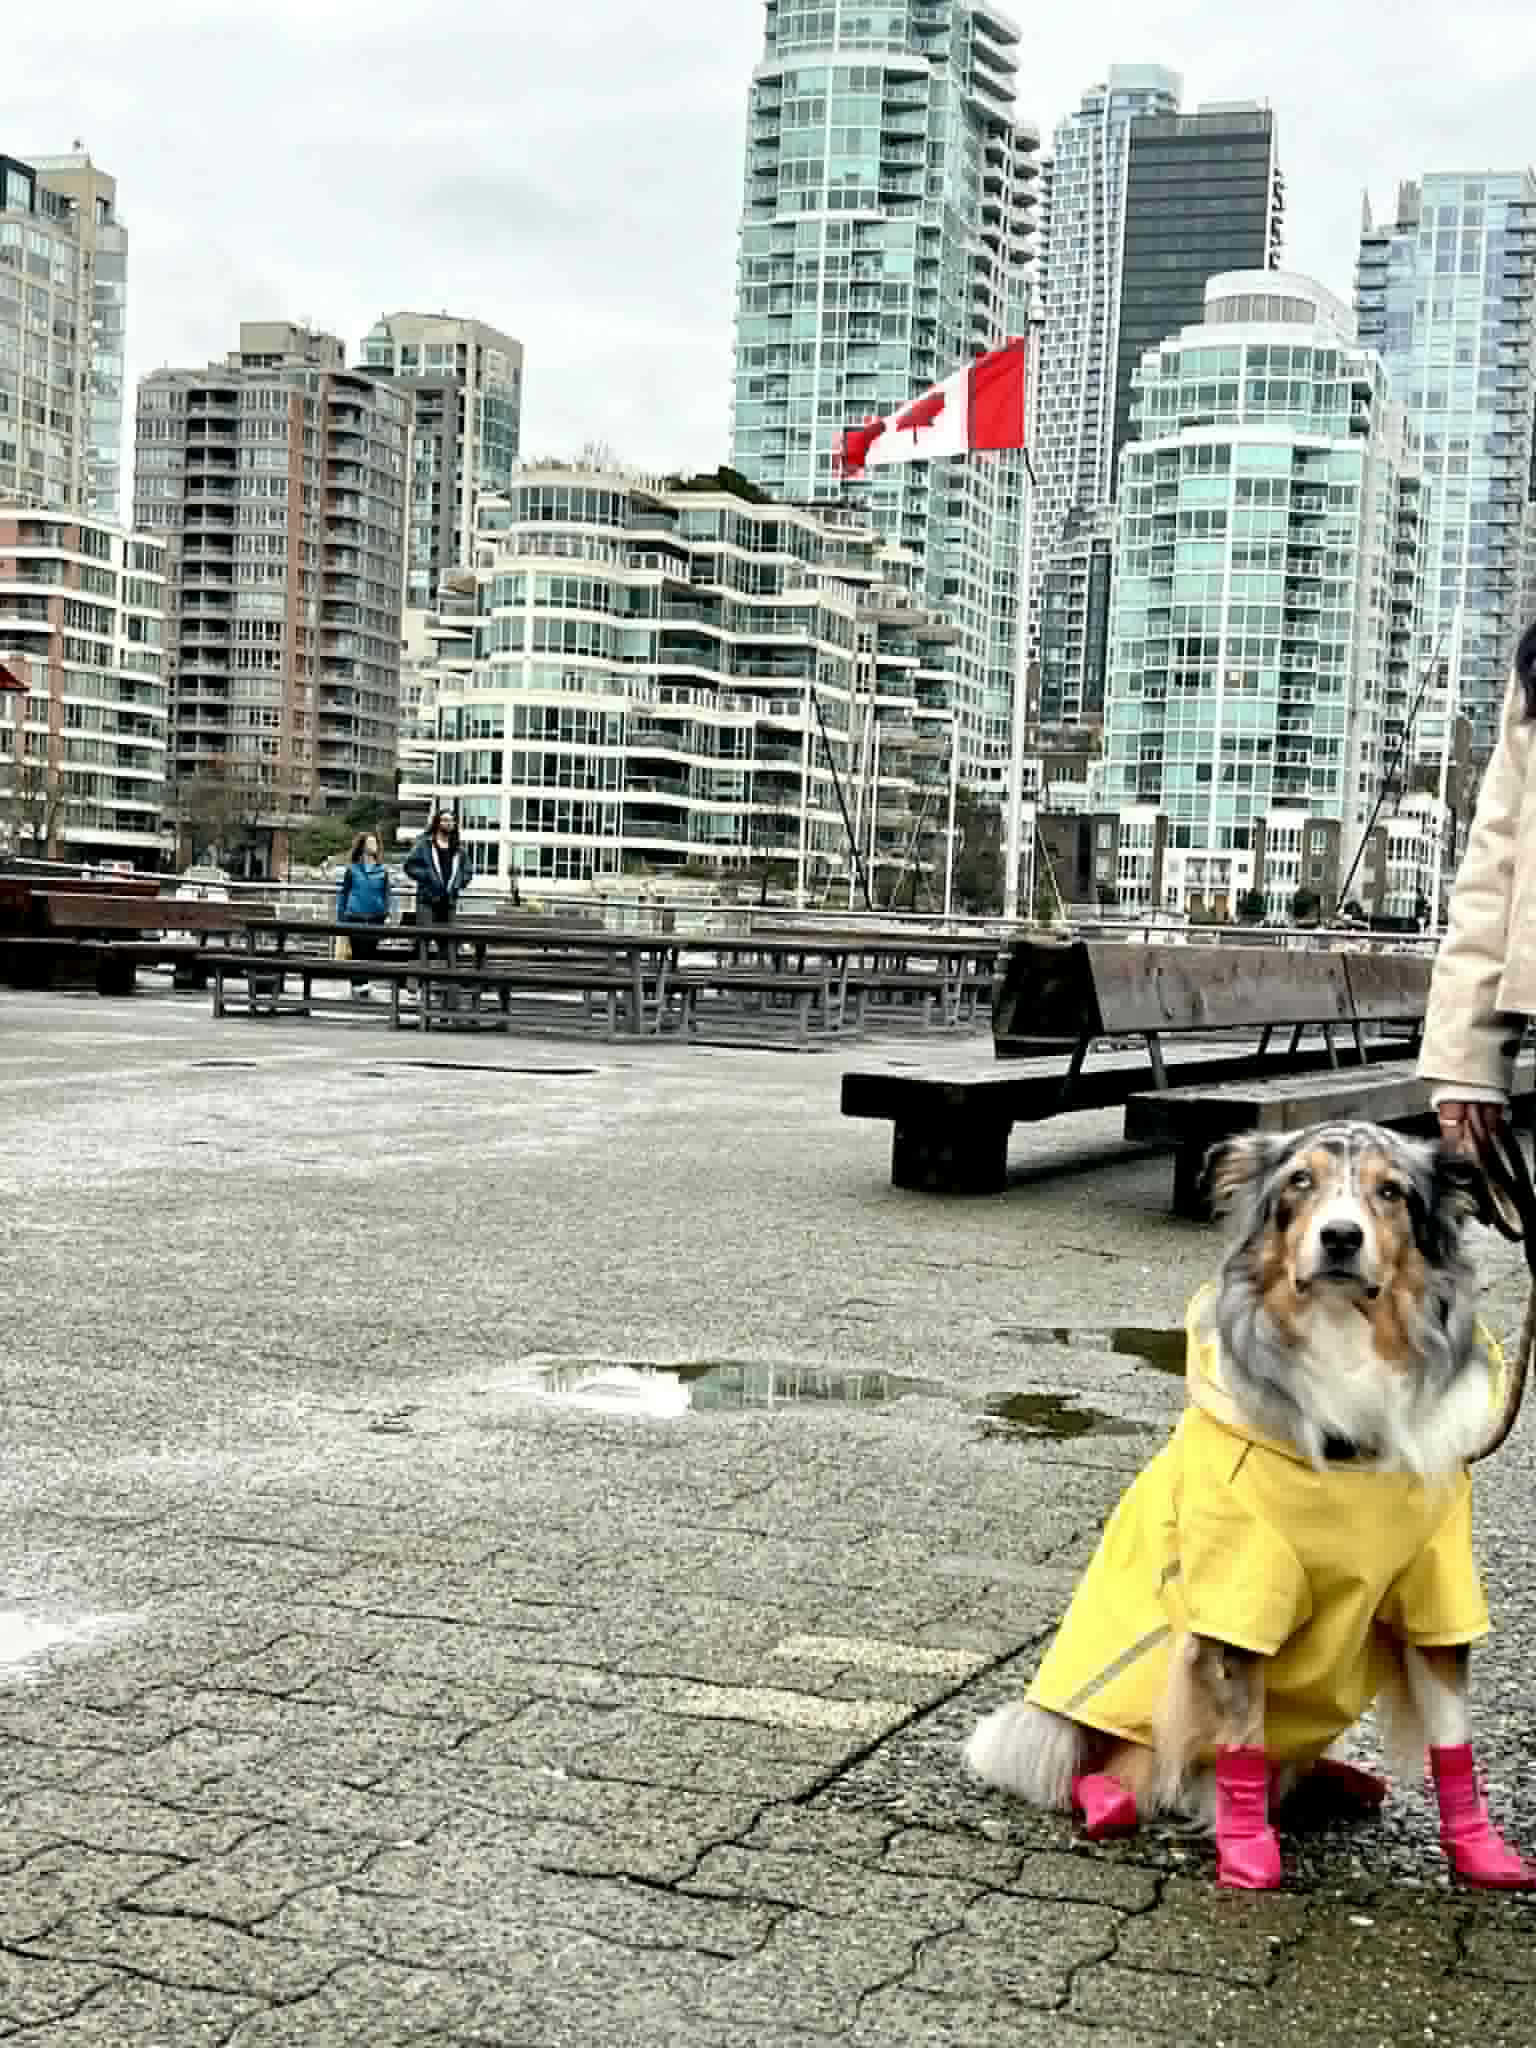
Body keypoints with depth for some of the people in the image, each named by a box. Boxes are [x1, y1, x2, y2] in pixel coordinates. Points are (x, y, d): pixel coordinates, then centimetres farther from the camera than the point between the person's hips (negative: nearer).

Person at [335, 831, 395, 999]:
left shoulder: (383, 870, 5)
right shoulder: (352, 869, 2)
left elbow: (388, 893, 5)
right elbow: (342, 893, 6)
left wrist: (387, 914, -6)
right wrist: (340, 918, 5)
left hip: (376, 918, 2)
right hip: (355, 917, -2)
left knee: (371, 952, 3)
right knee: (359, 952, -4)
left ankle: (362, 984, 15)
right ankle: (358, 985, 2)